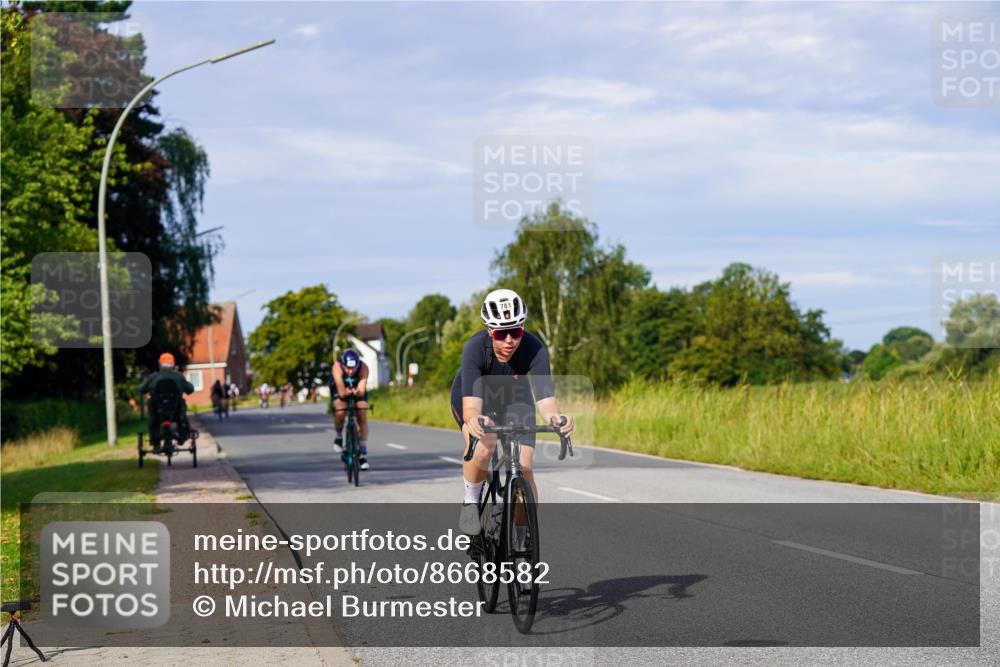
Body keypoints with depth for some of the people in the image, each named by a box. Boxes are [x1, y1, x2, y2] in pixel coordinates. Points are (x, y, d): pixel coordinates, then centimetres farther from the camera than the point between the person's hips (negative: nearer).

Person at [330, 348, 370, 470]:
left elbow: (362, 391, -42)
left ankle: (363, 455, -10)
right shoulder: (337, 367, -36)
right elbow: (341, 392, -43)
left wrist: (358, 392, -64)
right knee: (340, 412, -29)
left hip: (358, 390, 1)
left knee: (362, 416, -16)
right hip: (341, 389, -1)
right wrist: (347, 392, -64)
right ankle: (339, 437, 2)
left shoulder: (363, 368, -33)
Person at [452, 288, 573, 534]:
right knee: (482, 447, -32)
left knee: (524, 468, -11)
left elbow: (545, 397, -42)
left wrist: (555, 417, -65)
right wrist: (473, 419, -70)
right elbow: (471, 403, -46)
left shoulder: (534, 350, -34)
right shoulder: (475, 348, -37)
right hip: (473, 394, -2)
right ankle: (471, 501, -5)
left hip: (514, 398, 2)